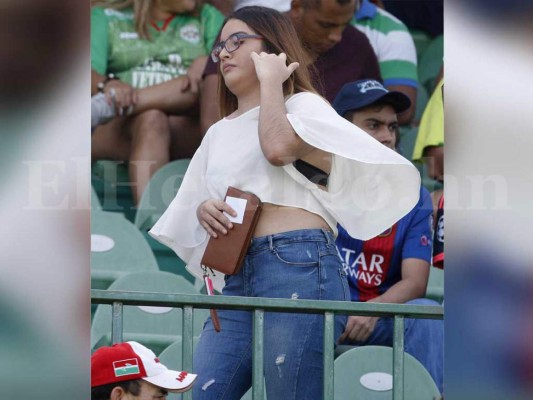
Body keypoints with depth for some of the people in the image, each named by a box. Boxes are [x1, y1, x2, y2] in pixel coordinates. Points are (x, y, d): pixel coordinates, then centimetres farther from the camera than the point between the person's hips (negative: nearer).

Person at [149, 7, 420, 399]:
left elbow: (278, 148, -14)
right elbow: (197, 200, 27)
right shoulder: (219, 132, 28)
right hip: (235, 279, 7)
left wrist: (270, 80, 0)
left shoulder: (303, 104, 9)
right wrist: (203, 209, 3)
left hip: (298, 267, -7)